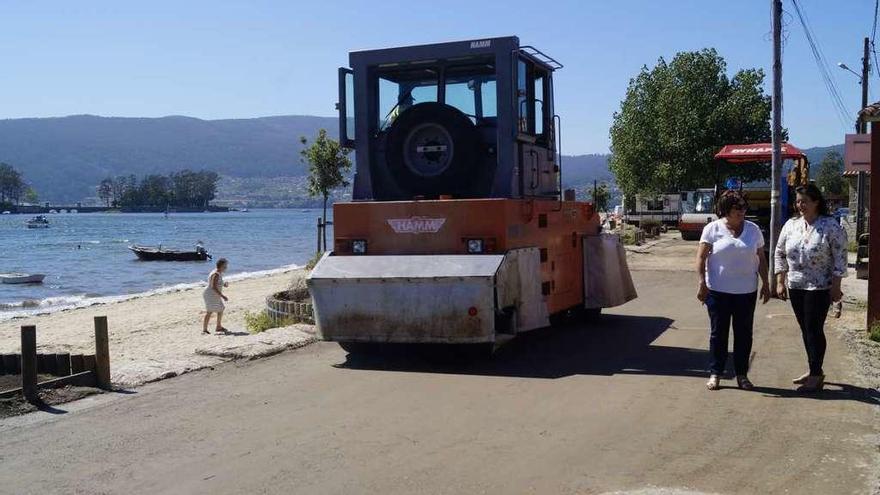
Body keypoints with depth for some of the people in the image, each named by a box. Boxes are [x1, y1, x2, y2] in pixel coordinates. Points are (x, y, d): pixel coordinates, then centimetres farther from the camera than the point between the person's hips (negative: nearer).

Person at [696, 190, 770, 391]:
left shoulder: (753, 230, 6)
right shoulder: (713, 229, -3)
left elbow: (761, 259, 12)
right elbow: (701, 257, -5)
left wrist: (765, 284, 8)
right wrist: (702, 283, -13)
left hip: (746, 292, 3)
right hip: (718, 291, -3)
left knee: (744, 334, 7)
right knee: (718, 333, 4)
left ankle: (742, 375, 18)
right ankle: (715, 374, 14)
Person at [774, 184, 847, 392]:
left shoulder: (831, 226, -10)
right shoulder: (791, 225, 5)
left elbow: (840, 257, -10)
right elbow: (780, 254, 11)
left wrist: (836, 286, -13)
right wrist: (780, 282, 7)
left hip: (819, 288, -6)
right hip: (795, 287, 6)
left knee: (814, 330, -4)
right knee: (805, 329, 12)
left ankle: (816, 375, 4)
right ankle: (814, 370, 24)